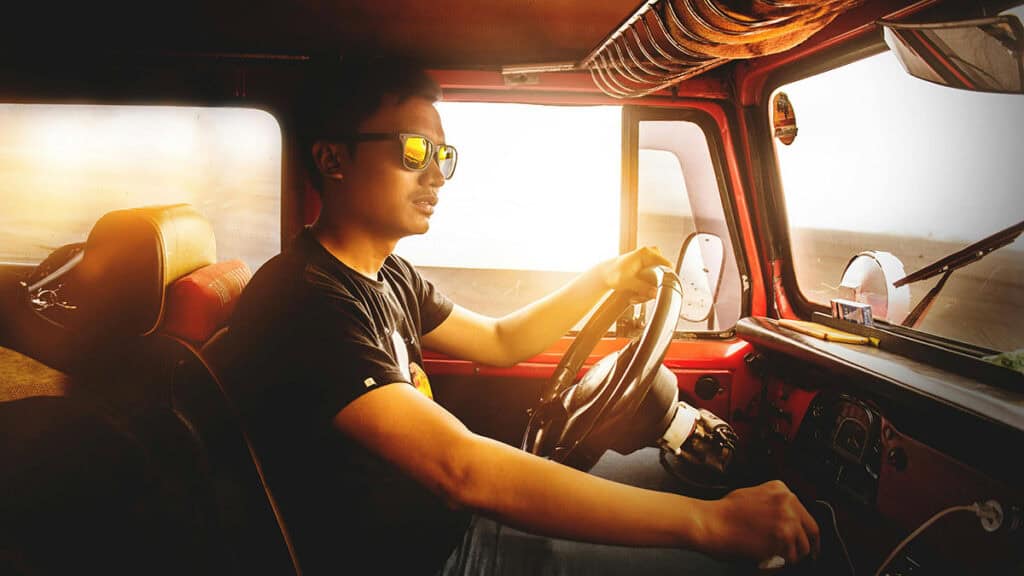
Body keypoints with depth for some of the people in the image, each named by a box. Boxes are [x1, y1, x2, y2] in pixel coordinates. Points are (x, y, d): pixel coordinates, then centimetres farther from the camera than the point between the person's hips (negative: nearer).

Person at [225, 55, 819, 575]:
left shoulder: (388, 273, 4)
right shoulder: (301, 300, -27)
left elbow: (499, 341, 14)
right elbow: (461, 468, -35)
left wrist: (603, 279, -1)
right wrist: (708, 521, -33)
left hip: (451, 519, 8)